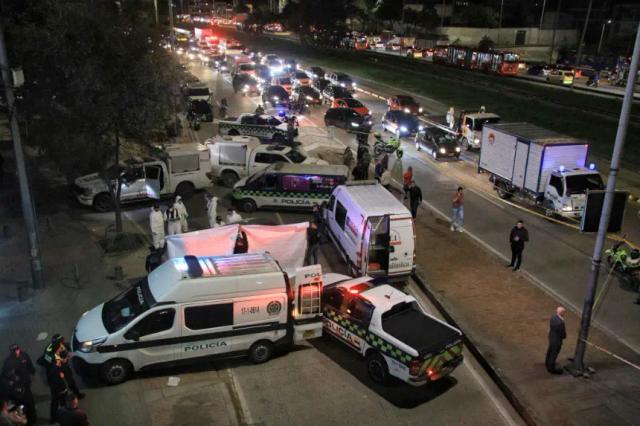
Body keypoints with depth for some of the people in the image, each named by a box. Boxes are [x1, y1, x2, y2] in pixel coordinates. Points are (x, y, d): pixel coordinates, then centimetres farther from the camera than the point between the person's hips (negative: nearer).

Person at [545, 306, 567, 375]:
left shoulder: (553, 317, -13)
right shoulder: (560, 323, -38)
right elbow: (563, 334, -25)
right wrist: (564, 336, -3)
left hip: (551, 336, 8)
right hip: (557, 340, -8)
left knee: (550, 351, 28)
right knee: (554, 354, 13)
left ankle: (548, 363, 51)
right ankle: (552, 368, 33)